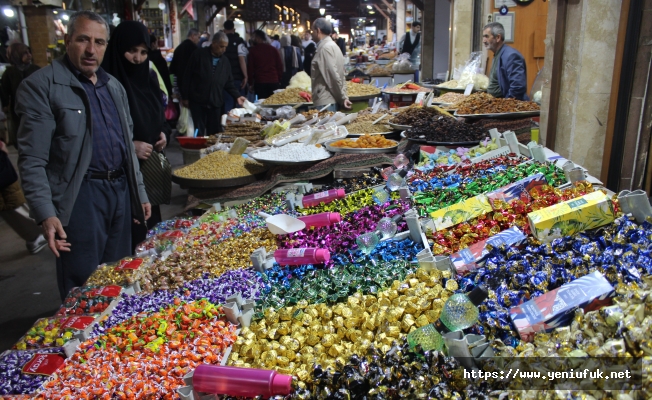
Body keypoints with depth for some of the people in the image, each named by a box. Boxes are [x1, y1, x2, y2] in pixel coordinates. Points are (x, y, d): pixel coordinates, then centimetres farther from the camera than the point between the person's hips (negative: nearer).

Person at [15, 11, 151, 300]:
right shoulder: (41, 86, -8)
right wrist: (46, 214, -21)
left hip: (121, 190, 6)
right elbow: (32, 160, -12)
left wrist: (139, 192, 17)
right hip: (80, 197, -6)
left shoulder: (114, 87, 13)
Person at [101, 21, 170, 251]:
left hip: (150, 167, 7)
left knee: (151, 227, 17)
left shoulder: (149, 77, 8)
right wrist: (128, 146, -22)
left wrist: (163, 133, 2)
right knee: (130, 234, 0)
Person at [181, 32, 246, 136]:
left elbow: (229, 82, 14)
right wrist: (185, 97, -4)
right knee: (198, 132, 0)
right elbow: (188, 77, -2)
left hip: (215, 103, 4)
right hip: (197, 101, -4)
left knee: (215, 132, 5)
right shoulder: (199, 55, -3)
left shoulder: (225, 61, 11)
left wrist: (237, 96, -1)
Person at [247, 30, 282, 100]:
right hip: (274, 81, 2)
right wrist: (279, 79, 13)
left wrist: (250, 83, 7)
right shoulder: (273, 49, 6)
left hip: (259, 82, -2)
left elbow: (250, 67, 0)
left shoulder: (253, 50, -1)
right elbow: (279, 65, 6)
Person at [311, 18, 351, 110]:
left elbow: (333, 76, -19)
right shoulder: (332, 45, 18)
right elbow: (340, 76, 15)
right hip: (328, 100, 10)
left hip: (325, 102, -10)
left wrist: (342, 97, -12)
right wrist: (344, 96, 10)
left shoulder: (325, 48, -13)